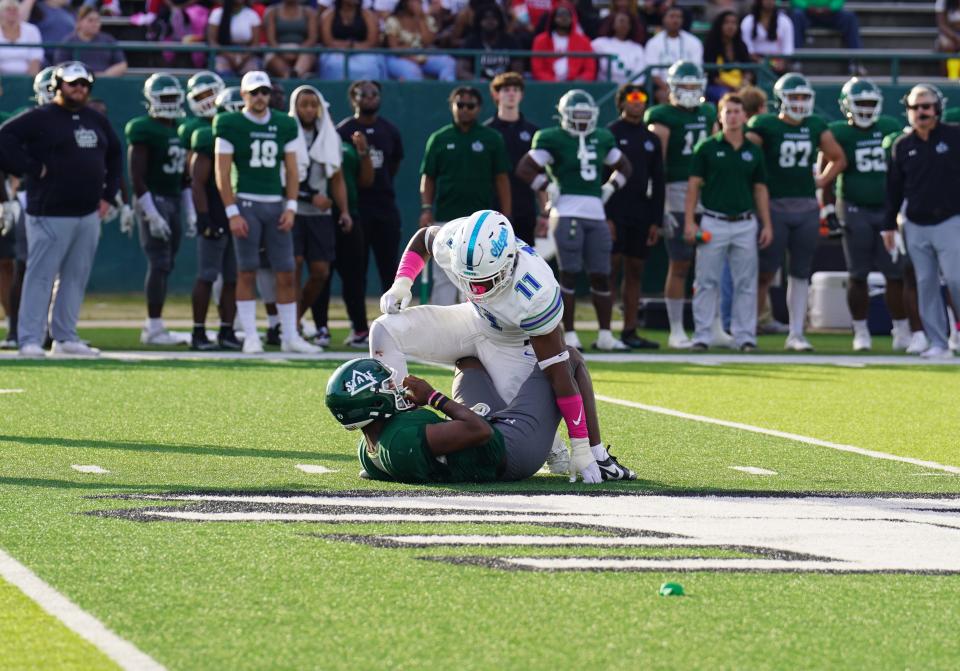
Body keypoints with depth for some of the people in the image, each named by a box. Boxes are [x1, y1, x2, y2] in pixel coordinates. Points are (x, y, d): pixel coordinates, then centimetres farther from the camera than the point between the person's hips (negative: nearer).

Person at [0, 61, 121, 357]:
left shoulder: (96, 121, 15)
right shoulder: (40, 119, -6)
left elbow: (114, 154, 28)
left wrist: (108, 194, 18)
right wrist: (33, 169, -16)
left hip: (89, 213, 7)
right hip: (51, 213, -7)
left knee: (77, 276, 10)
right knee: (41, 275, -7)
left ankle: (65, 337, 17)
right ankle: (30, 339, -5)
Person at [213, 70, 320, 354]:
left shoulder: (284, 126, 9)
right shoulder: (231, 125, -3)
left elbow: (291, 170, 11)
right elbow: (222, 173, -5)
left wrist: (291, 207, 0)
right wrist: (232, 213, -11)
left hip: (276, 205, 4)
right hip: (246, 203, -4)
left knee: (286, 274, 2)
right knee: (247, 272, -2)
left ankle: (290, 336, 8)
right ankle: (250, 337, 2)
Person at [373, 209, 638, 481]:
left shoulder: (535, 293, -41)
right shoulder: (452, 243, -30)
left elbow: (558, 374, -35)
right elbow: (422, 237, 0)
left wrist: (581, 446, -30)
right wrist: (402, 283, -17)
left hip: (512, 344, -5)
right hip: (473, 319, 5)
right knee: (385, 331, -13)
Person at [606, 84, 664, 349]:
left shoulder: (651, 139, 14)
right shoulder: (610, 134, -2)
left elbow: (658, 182, 16)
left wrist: (655, 220, 9)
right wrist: (605, 216, -13)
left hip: (641, 215, 6)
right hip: (615, 214, -6)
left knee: (635, 272, 6)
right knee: (611, 269, -7)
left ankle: (630, 331, 10)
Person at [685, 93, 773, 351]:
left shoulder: (753, 152, 9)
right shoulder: (707, 148, 0)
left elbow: (760, 190, 13)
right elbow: (694, 185, 0)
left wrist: (767, 225, 8)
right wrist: (689, 221, -7)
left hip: (745, 223, 3)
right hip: (714, 222, -3)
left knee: (746, 284, 4)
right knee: (707, 282, 0)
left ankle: (745, 335, 9)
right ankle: (702, 335, 4)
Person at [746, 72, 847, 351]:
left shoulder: (816, 127, 9)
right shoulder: (765, 126, -6)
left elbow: (838, 159, 20)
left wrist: (820, 182, 8)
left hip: (807, 207, 5)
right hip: (774, 206, -4)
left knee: (801, 273, 6)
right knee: (766, 272, -3)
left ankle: (796, 334, 10)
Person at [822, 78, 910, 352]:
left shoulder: (890, 128, 7)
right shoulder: (839, 133, -2)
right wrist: (828, 207, -5)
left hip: (888, 208, 2)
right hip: (855, 210, -2)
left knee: (896, 274, 0)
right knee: (858, 276, 2)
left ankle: (901, 330, 8)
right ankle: (861, 331, 11)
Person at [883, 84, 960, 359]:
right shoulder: (902, 146, 6)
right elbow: (894, 189, 11)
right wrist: (889, 225, 10)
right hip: (915, 226, 4)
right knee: (926, 285, 4)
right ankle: (938, 343, 10)